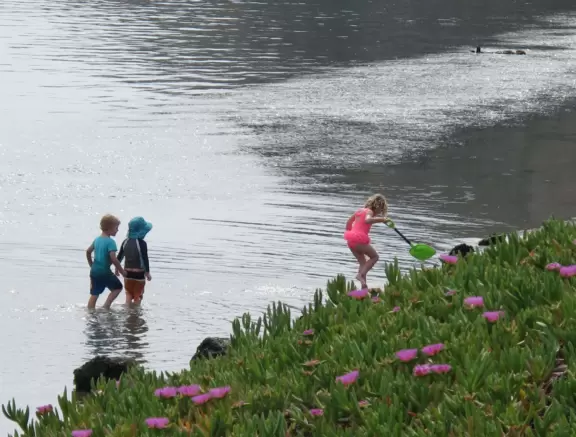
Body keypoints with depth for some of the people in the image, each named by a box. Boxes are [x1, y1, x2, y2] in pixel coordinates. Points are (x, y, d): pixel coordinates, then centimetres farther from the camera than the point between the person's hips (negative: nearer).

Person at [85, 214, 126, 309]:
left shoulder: (97, 239, 9)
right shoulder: (110, 242, -16)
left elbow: (88, 251, 18)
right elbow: (113, 259, -23)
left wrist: (91, 265, 29)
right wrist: (122, 271, -13)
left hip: (94, 271, 7)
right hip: (104, 272, -7)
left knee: (94, 294, 12)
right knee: (117, 287, 12)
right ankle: (106, 306, 2)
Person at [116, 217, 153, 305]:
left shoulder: (125, 242, 0)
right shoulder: (142, 243, -17)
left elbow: (119, 257, 8)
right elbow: (145, 259, -16)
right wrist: (147, 273, -7)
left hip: (127, 272, 5)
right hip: (139, 273, -5)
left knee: (129, 293, 18)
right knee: (138, 295, 7)